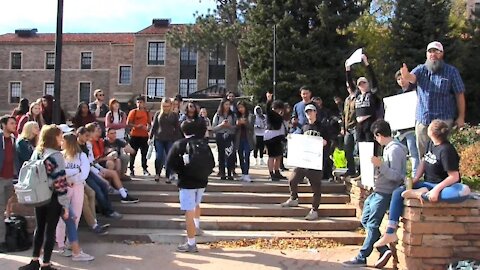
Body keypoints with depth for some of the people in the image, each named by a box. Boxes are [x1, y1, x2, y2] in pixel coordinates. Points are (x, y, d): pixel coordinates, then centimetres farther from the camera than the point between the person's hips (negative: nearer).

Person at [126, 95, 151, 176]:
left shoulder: (147, 113, 10)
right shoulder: (133, 112, 0)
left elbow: (149, 123, 18)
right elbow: (128, 123, -5)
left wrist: (147, 128, -4)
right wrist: (137, 126, -18)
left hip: (144, 136, 3)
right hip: (134, 135, -3)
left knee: (144, 153, 7)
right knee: (133, 154, 2)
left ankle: (145, 169, 17)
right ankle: (131, 170, 10)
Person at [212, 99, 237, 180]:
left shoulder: (232, 115, 6)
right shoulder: (217, 115, 7)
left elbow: (235, 127, 3)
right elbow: (213, 128, 3)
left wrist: (229, 126, -13)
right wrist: (221, 125, -11)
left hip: (230, 137, -1)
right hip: (220, 137, 1)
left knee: (230, 155, -10)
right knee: (221, 155, 4)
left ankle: (229, 174, -5)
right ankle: (222, 173, 10)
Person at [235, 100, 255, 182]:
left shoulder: (251, 116, 2)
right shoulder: (237, 116, 10)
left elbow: (251, 127, -6)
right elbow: (235, 129, 7)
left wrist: (245, 122, -21)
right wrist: (237, 124, -13)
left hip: (247, 139, -4)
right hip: (239, 139, 4)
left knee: (246, 157, -10)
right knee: (241, 157, 7)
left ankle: (246, 174, -13)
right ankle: (243, 174, 14)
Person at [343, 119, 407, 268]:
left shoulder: (395, 149, -16)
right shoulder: (388, 148, 13)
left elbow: (396, 176, -22)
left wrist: (380, 165, -28)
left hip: (385, 193, -10)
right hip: (378, 191, 10)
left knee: (372, 225, -3)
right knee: (365, 221, 11)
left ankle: (361, 258, 6)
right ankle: (384, 250, 9)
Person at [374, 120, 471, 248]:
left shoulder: (446, 150, -20)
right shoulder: (430, 144, 4)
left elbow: (454, 176, -21)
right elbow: (424, 162, 15)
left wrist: (437, 189, -30)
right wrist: (415, 179, 1)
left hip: (444, 186, -7)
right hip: (428, 184, 7)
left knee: (464, 191, -40)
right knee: (397, 192, -11)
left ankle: (421, 194, -33)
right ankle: (390, 233, -15)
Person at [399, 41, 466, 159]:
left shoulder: (451, 71, 0)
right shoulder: (421, 69, 7)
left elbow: (460, 95, 1)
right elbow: (412, 77, -15)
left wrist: (461, 117, -3)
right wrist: (406, 75, -40)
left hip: (443, 119, -3)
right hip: (422, 119, 3)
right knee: (422, 152, 10)